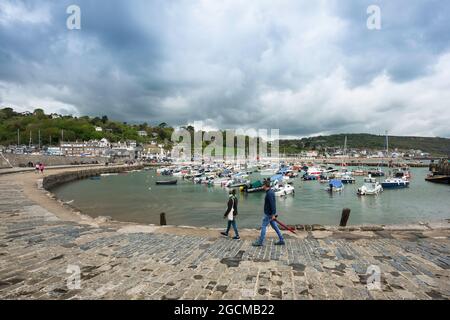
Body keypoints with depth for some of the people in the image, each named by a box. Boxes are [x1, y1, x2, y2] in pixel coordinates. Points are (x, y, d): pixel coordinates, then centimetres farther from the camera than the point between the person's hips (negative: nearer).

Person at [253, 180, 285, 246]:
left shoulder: (269, 193, -21)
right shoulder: (271, 191, 11)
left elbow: (272, 204, -26)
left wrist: (273, 214, -26)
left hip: (269, 214, -10)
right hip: (270, 213, 10)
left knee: (263, 226, -1)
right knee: (275, 226, 13)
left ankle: (260, 242, 7)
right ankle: (281, 240, 17)